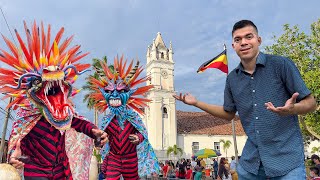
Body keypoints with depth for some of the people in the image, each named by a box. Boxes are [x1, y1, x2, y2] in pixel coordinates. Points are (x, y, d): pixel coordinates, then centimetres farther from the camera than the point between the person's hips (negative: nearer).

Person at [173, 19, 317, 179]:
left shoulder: (281, 64, -8)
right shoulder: (232, 78, 4)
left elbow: (310, 103, -4)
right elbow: (228, 113, 14)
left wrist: (291, 109, -27)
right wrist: (196, 103, 6)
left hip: (287, 156, -3)